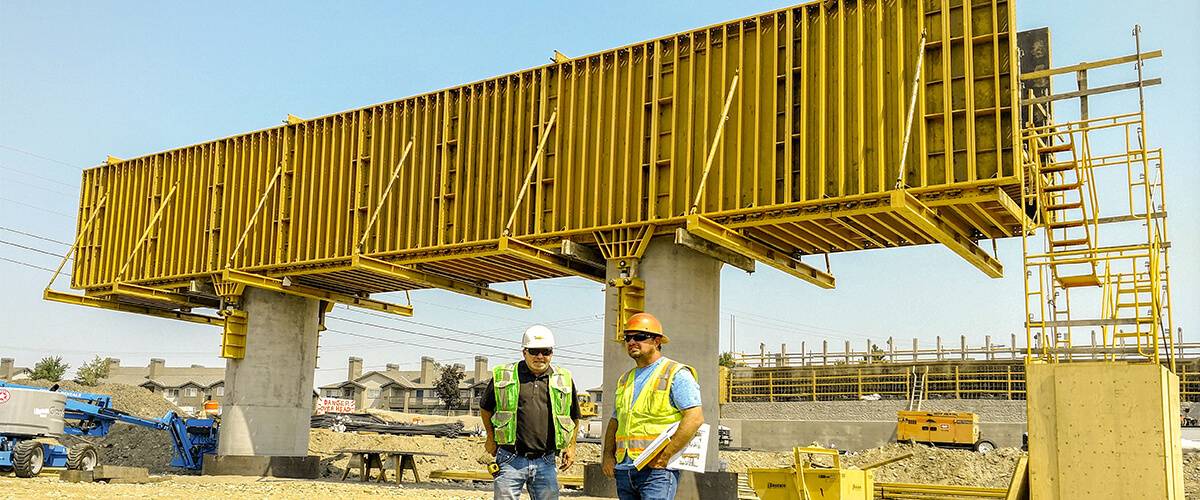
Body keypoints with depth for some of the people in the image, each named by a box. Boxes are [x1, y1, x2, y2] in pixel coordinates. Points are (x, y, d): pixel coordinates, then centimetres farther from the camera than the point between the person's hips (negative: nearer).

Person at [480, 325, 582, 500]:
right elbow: (485, 408, 15)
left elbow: (574, 416, 21)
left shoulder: (564, 380, 8)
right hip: (511, 460, -2)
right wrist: (491, 438, 9)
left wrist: (571, 446, 13)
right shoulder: (504, 376, 1)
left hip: (545, 462, 2)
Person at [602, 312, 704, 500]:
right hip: (624, 470, 7)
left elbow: (695, 417, -12)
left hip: (657, 470, -7)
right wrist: (608, 454, 9)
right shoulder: (625, 380, 20)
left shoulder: (676, 374, -2)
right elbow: (615, 421, 26)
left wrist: (666, 455, -16)